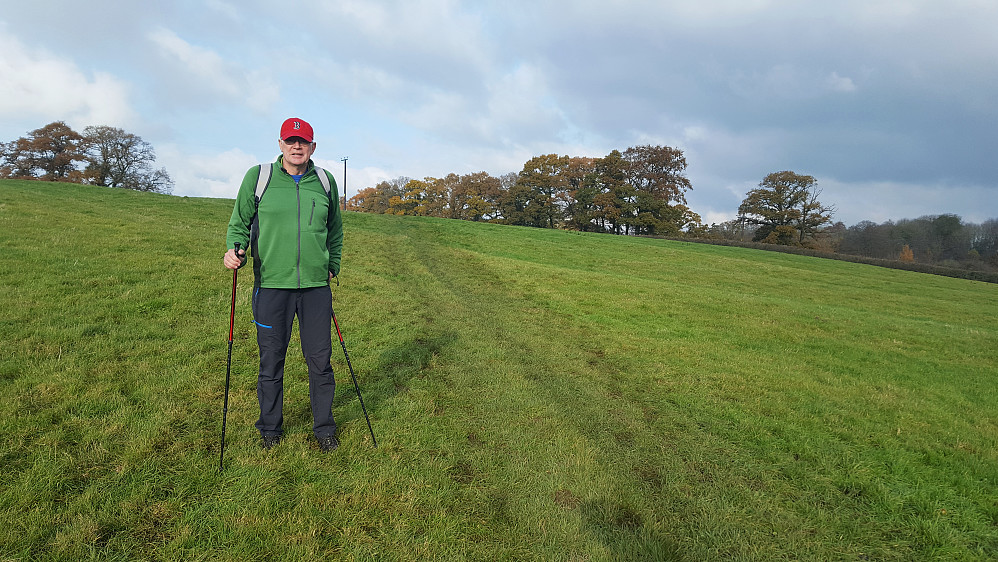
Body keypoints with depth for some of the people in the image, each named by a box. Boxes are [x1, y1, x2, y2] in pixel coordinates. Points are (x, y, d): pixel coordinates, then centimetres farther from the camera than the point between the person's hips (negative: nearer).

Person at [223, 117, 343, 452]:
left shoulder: (325, 181, 9)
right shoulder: (257, 177, 3)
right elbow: (240, 222, 9)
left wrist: (332, 267, 14)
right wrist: (235, 249, -10)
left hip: (316, 286, 2)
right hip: (271, 285, -1)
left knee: (320, 359, 6)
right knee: (271, 361, 8)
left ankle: (324, 428, 23)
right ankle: (270, 428, 27)